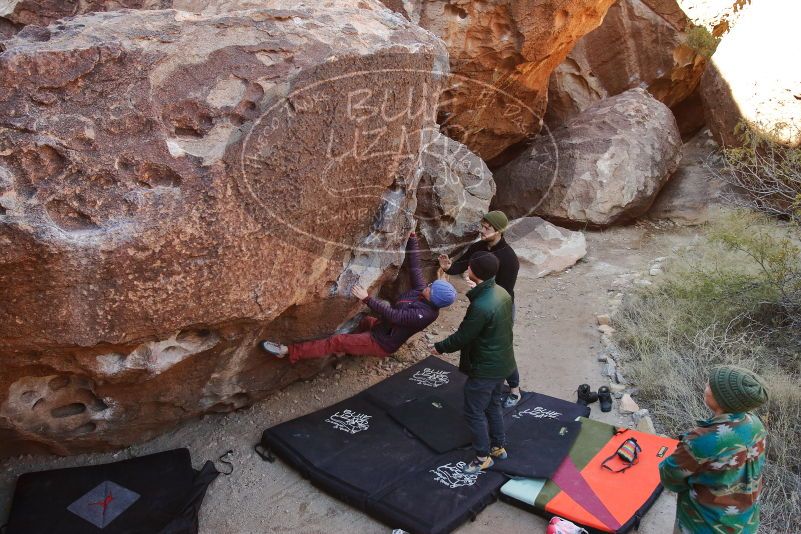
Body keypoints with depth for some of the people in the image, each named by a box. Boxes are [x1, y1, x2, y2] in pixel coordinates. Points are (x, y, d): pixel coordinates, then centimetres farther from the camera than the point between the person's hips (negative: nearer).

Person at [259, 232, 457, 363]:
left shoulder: (425, 314, -30)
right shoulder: (422, 290, -6)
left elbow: (393, 316, -35)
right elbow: (415, 266, -1)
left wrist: (367, 298, -38)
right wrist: (412, 237, -2)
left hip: (382, 343, -9)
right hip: (381, 328, 9)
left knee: (336, 341, -14)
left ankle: (289, 351, -12)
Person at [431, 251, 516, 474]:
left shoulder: (481, 306, -32)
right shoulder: (502, 292, -4)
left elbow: (462, 337, -21)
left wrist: (439, 347, -5)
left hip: (484, 368, -9)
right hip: (501, 362, 9)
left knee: (474, 412, 9)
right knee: (493, 405, 25)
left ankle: (483, 457, 22)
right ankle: (499, 447, 40)